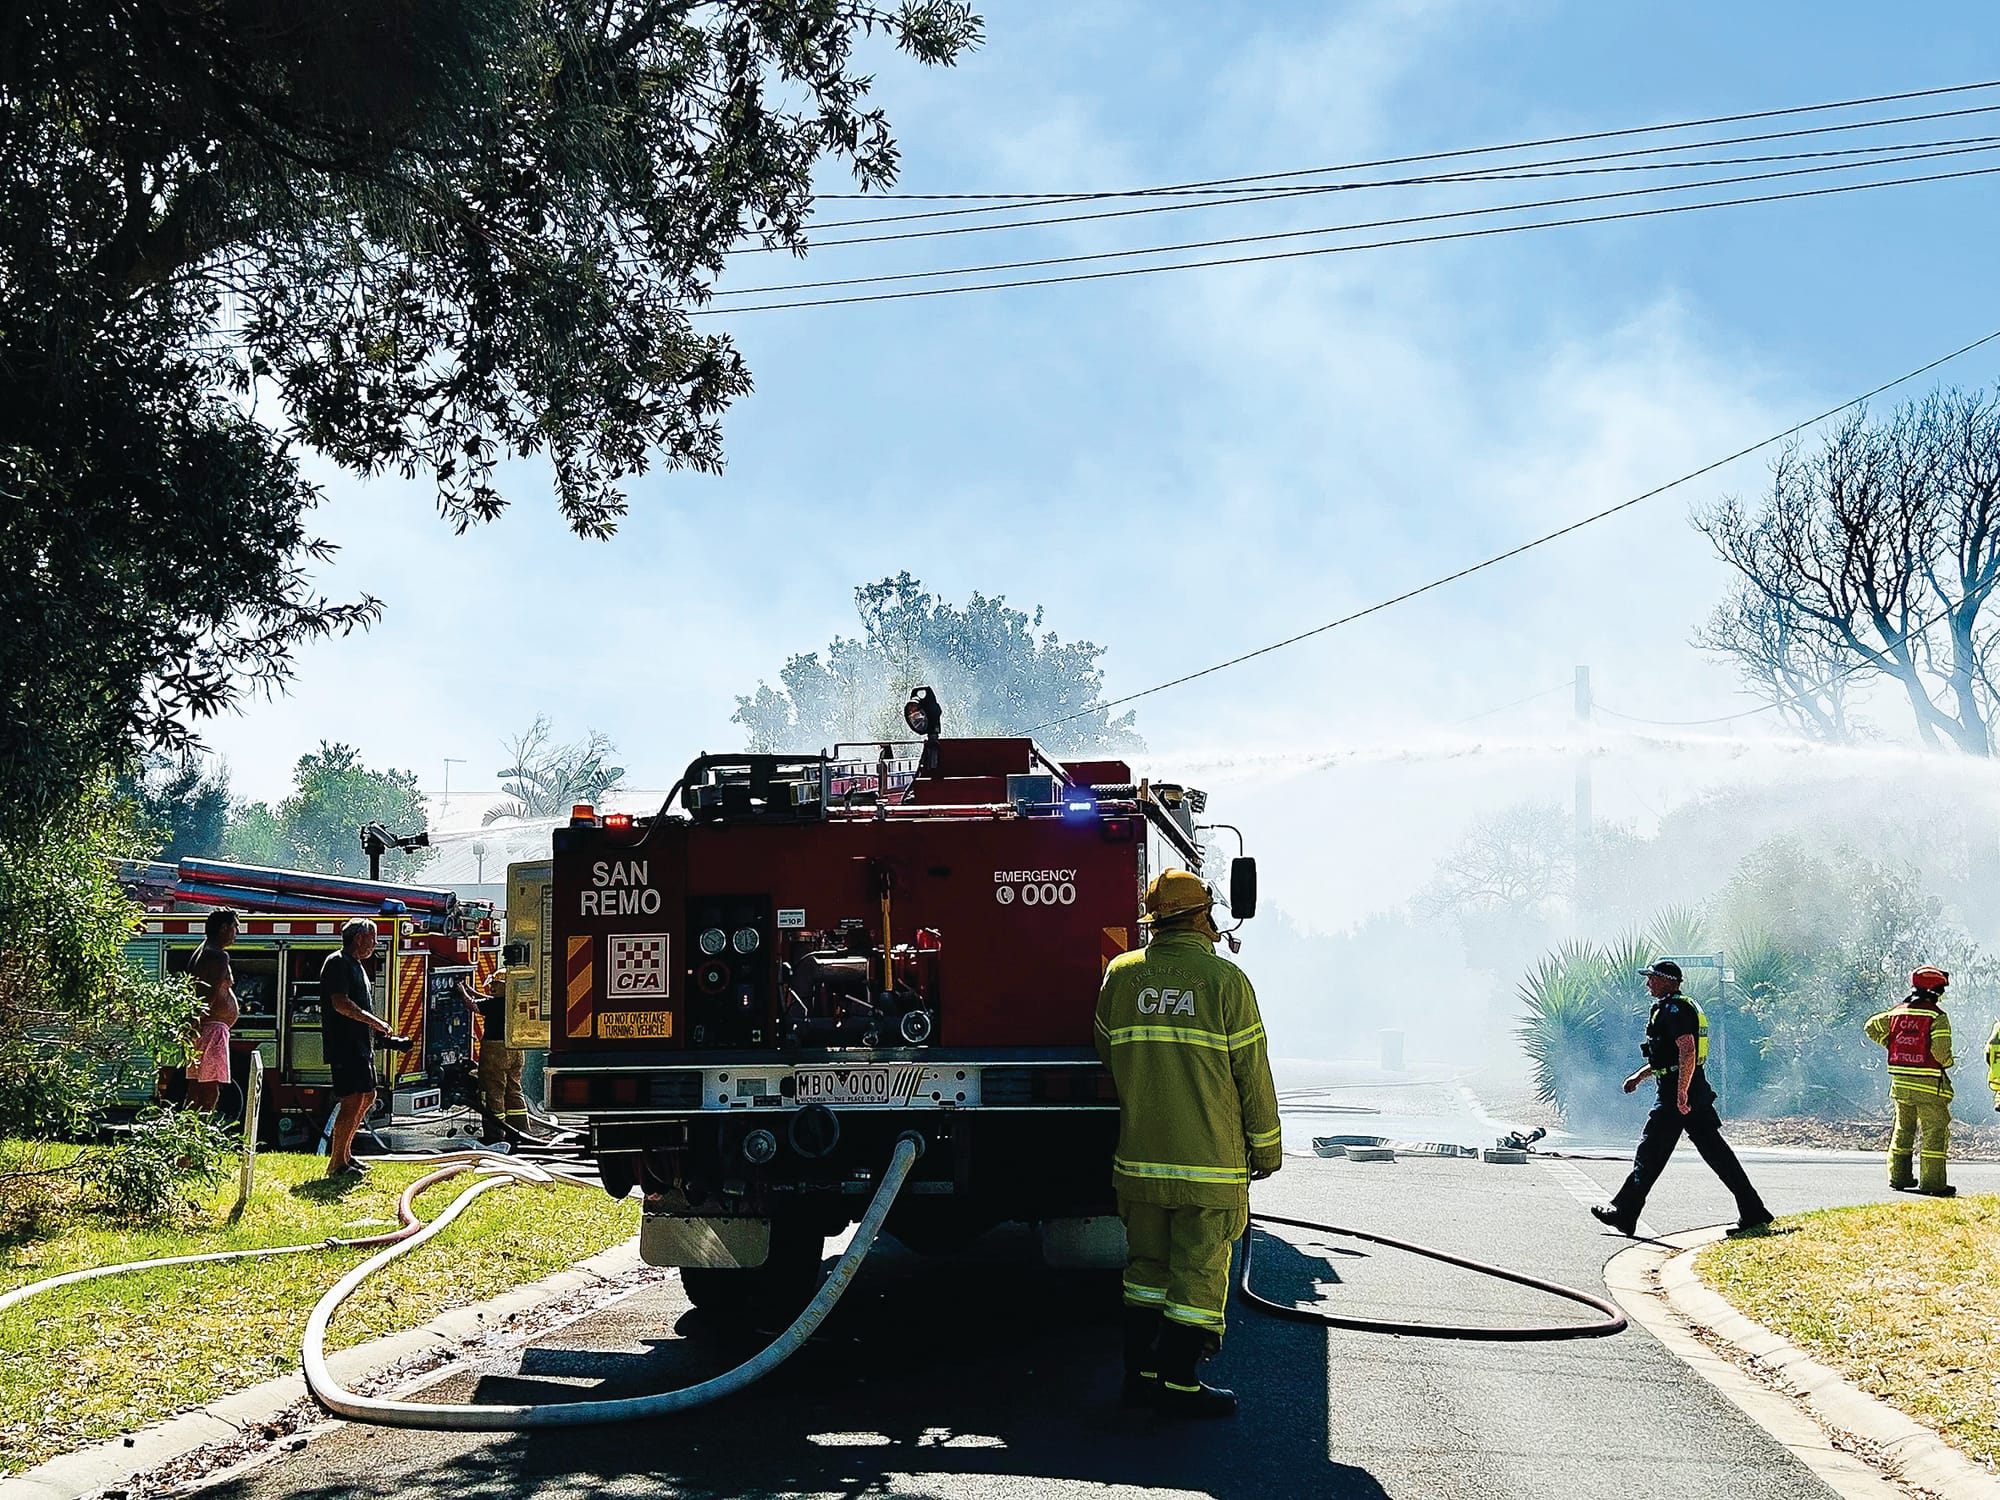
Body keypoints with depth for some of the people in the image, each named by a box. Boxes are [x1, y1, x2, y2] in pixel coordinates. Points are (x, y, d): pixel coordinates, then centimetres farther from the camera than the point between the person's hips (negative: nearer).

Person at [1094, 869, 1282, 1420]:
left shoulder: (1120, 975, 3)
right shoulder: (1225, 980, -10)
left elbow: (1107, 1054, 13)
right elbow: (1253, 1074, -7)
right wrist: (1267, 1148, 5)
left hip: (1138, 1158, 5)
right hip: (1210, 1162, -5)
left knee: (1146, 1264, 15)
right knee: (1199, 1271, 3)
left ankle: (1140, 1370, 20)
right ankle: (1178, 1382, 4)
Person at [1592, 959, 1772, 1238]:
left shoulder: (1673, 1009, -12)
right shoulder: (1682, 1008, 21)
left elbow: (1687, 1051, -23)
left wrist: (1681, 1093, -26)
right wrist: (1639, 1076, 30)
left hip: (1676, 1095, -10)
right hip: (1699, 1094, 10)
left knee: (1650, 1153, -2)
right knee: (1716, 1152, 7)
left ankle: (1624, 1214, 4)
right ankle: (1753, 1212, 4)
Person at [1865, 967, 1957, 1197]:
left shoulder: (1897, 1012, 7)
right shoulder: (1937, 1017, -12)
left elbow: (1873, 1026, 16)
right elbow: (1941, 1050, -19)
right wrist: (1947, 1061, 2)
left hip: (1900, 1081, 6)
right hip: (1928, 1084, -6)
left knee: (1903, 1128, 17)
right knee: (1935, 1131, -1)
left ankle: (1899, 1176, 21)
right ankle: (1932, 1182, -4)